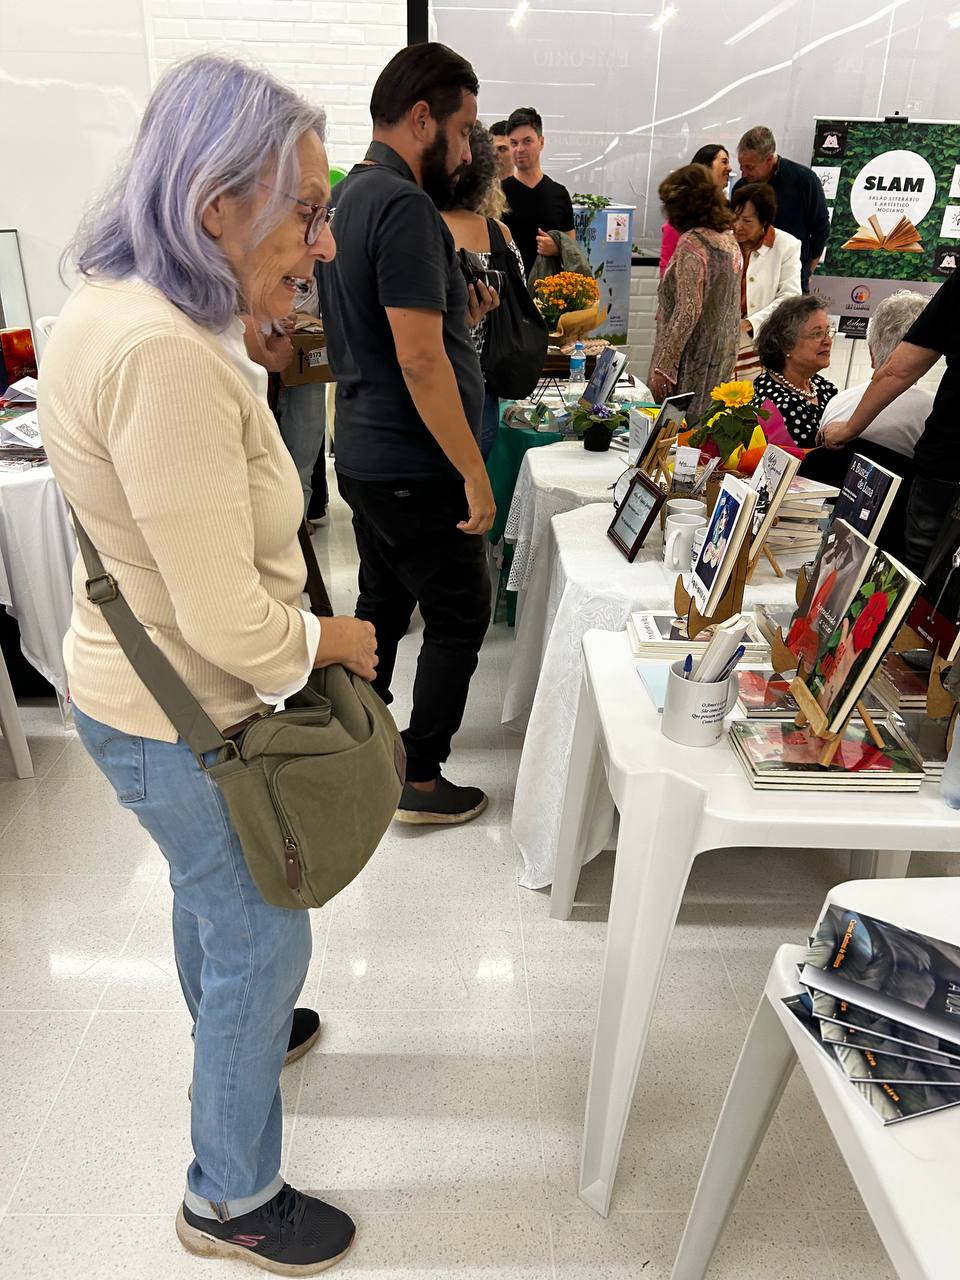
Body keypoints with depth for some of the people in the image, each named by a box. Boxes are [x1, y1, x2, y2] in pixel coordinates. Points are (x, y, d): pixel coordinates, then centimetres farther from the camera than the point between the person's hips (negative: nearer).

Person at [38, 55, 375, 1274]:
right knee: (263, 939, 10)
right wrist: (331, 640, -12)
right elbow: (231, 624, -29)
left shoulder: (119, 307, 1)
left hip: (146, 689, 10)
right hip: (184, 721, -10)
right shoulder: (164, 353, -32)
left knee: (207, 891, 31)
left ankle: (229, 1032, 60)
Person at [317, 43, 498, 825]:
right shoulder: (405, 205, -18)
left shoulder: (349, 196, 13)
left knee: (383, 605, 19)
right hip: (415, 470, -9)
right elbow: (418, 359, -24)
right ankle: (420, 782, 15)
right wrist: (474, 474, -20)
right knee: (460, 618, 4)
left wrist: (456, 315, 12)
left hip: (365, 457, 10)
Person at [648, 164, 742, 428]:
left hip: (692, 365, -9)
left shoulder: (691, 244, -14)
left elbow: (688, 311, -20)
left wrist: (663, 366, -18)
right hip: (722, 362, 9)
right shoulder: (729, 241, 12)